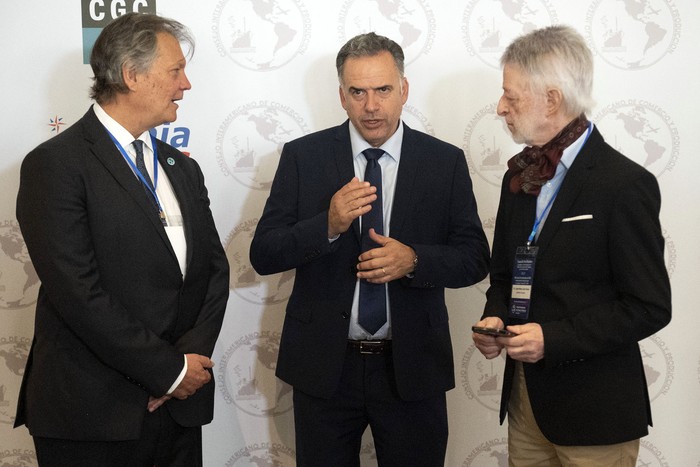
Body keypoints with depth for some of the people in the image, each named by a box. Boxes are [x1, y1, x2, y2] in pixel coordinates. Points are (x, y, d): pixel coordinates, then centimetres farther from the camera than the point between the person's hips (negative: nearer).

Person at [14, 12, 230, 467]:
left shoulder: (183, 169, 13)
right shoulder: (55, 165, -9)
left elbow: (215, 267, 10)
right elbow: (79, 293, -16)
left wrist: (194, 354, -6)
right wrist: (170, 369, -13)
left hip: (179, 405, 6)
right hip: (93, 416, -5)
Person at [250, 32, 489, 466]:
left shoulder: (445, 162, -1)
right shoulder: (303, 156, -2)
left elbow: (475, 259, 0)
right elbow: (263, 255, -6)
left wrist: (413, 260, -19)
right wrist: (328, 225, -23)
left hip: (412, 368, 1)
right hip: (324, 364, 0)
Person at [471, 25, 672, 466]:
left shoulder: (626, 185, -14)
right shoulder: (520, 177, 9)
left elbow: (650, 307, -14)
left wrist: (554, 338, -21)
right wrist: (494, 318, -2)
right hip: (525, 394, 7)